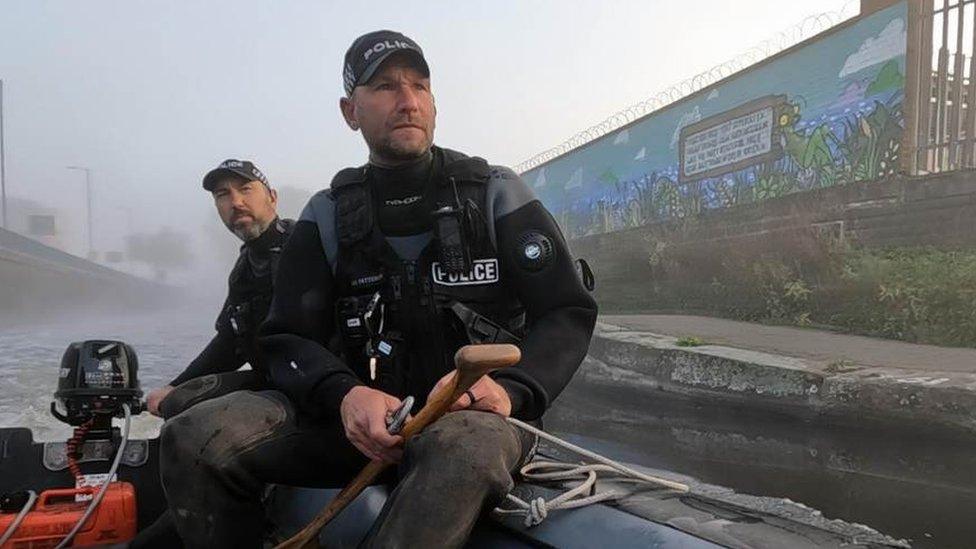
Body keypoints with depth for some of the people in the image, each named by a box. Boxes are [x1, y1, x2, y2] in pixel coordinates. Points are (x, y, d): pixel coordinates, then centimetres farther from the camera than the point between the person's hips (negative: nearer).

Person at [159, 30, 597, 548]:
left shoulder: (497, 195, 2)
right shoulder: (327, 215, 8)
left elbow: (570, 313, -2)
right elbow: (287, 339, 3)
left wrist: (509, 389, -22)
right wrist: (344, 395, -19)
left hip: (476, 413, -2)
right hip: (365, 414, 3)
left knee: (464, 446, -40)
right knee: (195, 438, -18)